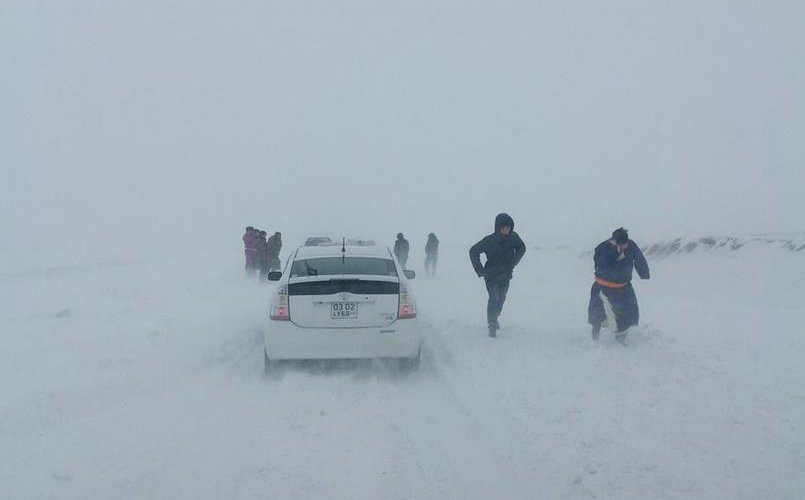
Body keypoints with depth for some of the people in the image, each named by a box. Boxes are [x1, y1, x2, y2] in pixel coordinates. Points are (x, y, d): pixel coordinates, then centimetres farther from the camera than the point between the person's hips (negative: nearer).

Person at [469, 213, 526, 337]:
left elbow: (521, 248, 14)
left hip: (505, 275, 4)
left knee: (501, 298, 15)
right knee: (494, 298, -17)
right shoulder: (490, 240, -18)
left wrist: (513, 263, 10)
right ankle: (492, 325, -9)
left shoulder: (514, 238, -7)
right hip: (491, 275, -4)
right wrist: (480, 270, -12)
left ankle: (494, 318, 42)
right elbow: (474, 251, -12)